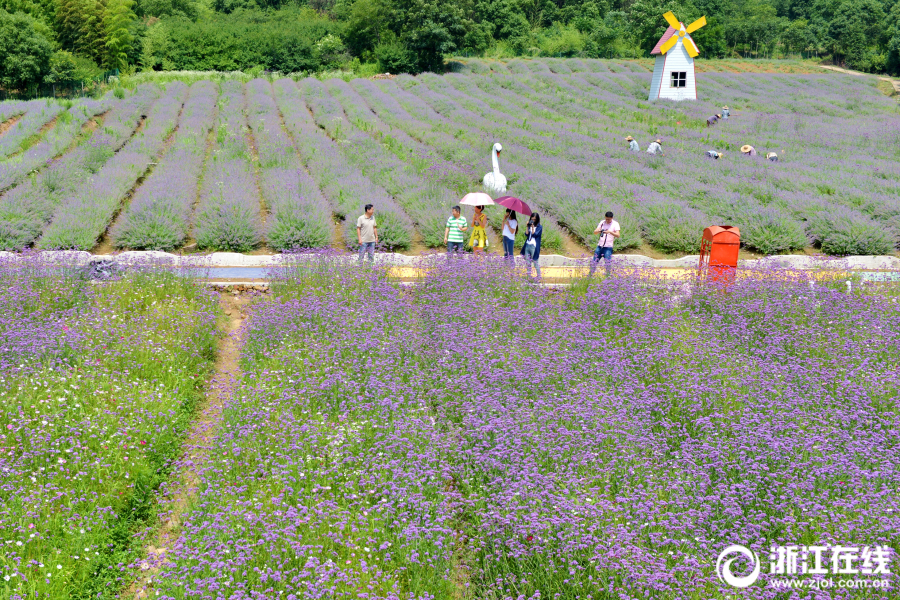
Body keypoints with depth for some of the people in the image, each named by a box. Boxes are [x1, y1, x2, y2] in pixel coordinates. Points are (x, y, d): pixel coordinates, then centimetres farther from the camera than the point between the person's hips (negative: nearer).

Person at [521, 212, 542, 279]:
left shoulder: (539, 227, -2)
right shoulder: (529, 226, 12)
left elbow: (535, 234, -14)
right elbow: (526, 234, 1)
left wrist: (533, 227, -18)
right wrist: (527, 226, -7)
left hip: (534, 247, -6)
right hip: (527, 245, 6)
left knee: (535, 262, -5)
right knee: (528, 262, 8)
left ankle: (539, 276, 2)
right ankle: (529, 275, 14)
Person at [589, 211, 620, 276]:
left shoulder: (615, 224, -3)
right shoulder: (602, 222, 9)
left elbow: (618, 235, -14)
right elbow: (595, 231, 4)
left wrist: (610, 232, -30)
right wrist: (599, 230, -19)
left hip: (608, 247, -4)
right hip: (599, 246, 4)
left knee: (607, 263, -10)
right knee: (594, 262, 5)